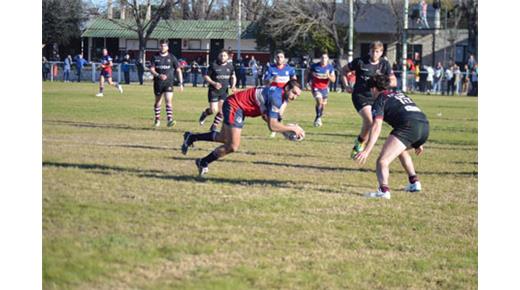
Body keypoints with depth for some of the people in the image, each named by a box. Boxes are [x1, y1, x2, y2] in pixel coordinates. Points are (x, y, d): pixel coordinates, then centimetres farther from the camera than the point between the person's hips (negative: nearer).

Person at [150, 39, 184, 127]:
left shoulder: (172, 57, 2)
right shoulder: (155, 57, 3)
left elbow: (178, 70, 7)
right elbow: (151, 69, -4)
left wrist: (180, 83, 1)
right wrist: (159, 75, -24)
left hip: (168, 83, -2)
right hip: (158, 83, 2)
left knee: (168, 101, -16)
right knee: (158, 101, 12)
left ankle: (170, 120, -24)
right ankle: (157, 119, 28)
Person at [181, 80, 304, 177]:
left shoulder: (280, 95, 5)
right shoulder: (276, 97, -25)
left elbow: (266, 116, 14)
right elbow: (272, 126, -29)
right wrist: (292, 128, -23)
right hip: (234, 105, -10)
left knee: (224, 138, 24)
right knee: (233, 146, -10)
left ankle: (191, 137, 39)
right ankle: (203, 163, 8)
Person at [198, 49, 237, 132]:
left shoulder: (230, 66, 3)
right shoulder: (214, 65, -10)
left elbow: (233, 77, 17)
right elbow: (206, 76, -5)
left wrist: (233, 86, -1)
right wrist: (214, 83, -19)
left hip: (224, 91, 4)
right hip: (213, 90, -4)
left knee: (222, 111, -6)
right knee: (214, 110, -9)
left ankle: (214, 126, 11)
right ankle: (204, 114, 25)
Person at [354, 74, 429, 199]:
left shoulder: (380, 100, 10)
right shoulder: (400, 94, 34)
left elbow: (376, 127, -5)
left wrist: (367, 151, -11)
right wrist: (418, 143, 50)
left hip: (408, 127, -8)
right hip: (425, 125, 8)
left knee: (383, 160, -12)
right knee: (401, 150, 36)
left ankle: (384, 190, -36)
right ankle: (414, 182, 33)